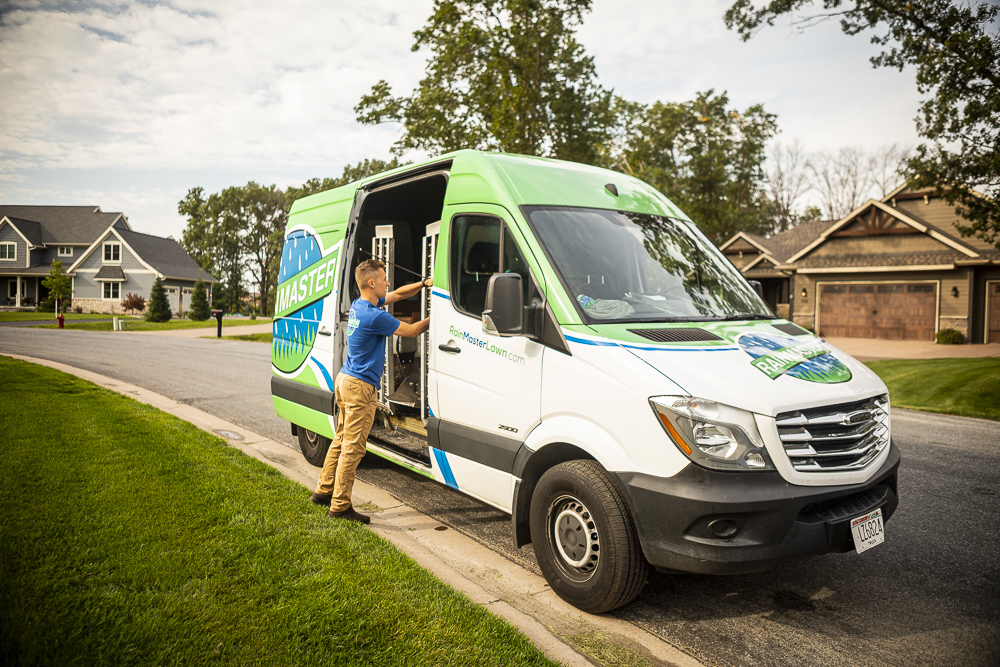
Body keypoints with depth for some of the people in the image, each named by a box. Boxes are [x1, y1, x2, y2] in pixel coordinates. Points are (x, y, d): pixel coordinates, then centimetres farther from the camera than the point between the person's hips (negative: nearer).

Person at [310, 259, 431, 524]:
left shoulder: (359, 305, 8)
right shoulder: (374, 316, -21)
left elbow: (399, 294, 17)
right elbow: (411, 331, -13)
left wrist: (424, 283, 7)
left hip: (345, 379, 10)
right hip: (360, 386, -10)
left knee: (341, 440, 19)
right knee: (353, 447, -3)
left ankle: (324, 491, 29)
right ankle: (340, 506, 3)